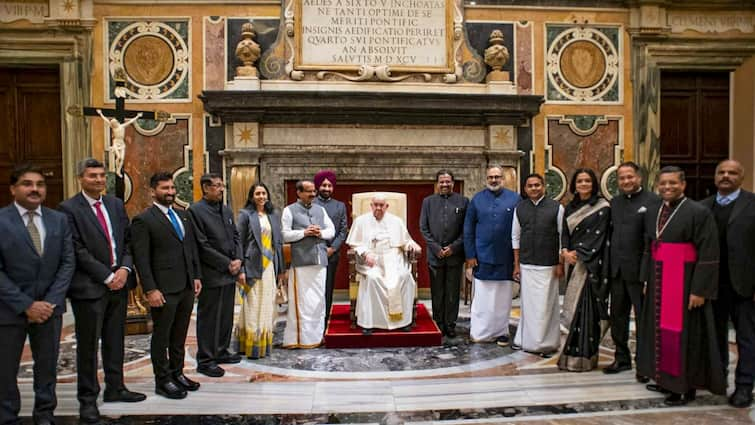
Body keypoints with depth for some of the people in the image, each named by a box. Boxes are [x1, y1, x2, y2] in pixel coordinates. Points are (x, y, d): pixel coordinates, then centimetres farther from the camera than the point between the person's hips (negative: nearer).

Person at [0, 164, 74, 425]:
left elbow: (68, 262, 2)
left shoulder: (59, 220, 4)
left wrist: (50, 301, -8)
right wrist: (26, 305, -15)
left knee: (47, 365, 13)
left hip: (49, 306, 3)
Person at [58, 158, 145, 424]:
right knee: (88, 345, 5)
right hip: (89, 286, -5)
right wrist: (107, 276, -14)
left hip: (119, 282, 5)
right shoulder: (69, 209, -8)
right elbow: (78, 250, -13)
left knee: (115, 341, 15)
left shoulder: (116, 204, 10)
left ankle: (115, 388, 28)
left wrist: (125, 269, -6)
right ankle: (88, 399, 18)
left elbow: (128, 240, 10)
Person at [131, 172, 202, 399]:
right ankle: (163, 381, 20)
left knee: (179, 335, 17)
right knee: (161, 336, 8)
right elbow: (141, 259, -12)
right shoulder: (143, 220, -8)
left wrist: (197, 276, 9)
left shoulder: (183, 215, 12)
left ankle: (177, 373, 31)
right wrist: (150, 290, -16)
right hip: (164, 290, -6)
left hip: (187, 287, 6)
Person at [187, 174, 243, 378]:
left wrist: (238, 260, -1)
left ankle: (221, 351, 29)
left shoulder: (227, 211, 13)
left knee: (226, 316, 15)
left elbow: (236, 237, 16)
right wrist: (227, 264, -13)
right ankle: (205, 360, 13)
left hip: (229, 273, 7)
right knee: (209, 319, 2)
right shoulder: (195, 211, -11)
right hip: (211, 275, -7)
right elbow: (202, 246, -15)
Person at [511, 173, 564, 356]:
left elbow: (562, 237, -1)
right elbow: (515, 237, 9)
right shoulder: (519, 208, 6)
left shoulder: (556, 207, -2)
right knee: (527, 303, 8)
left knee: (546, 305, 2)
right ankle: (526, 340, 20)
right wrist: (516, 264, 7)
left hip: (548, 265, -2)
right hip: (526, 265, 2)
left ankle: (547, 344, 13)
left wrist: (560, 264, -3)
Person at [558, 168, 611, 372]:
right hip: (574, 263, 6)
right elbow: (565, 233, 12)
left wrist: (578, 253, -12)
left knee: (586, 307, -5)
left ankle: (582, 356, 2)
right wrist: (565, 251, -6)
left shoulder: (602, 207, -4)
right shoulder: (570, 207, 14)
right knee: (574, 307, 7)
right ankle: (574, 353, 15)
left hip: (591, 263, -6)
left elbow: (597, 235, -10)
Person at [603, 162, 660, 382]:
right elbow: (611, 233, 11)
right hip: (617, 271, 6)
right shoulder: (614, 202, 11)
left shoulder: (653, 201, -8)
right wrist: (609, 265, 4)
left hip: (639, 271, -6)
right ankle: (622, 358, 29)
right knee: (617, 317, 15)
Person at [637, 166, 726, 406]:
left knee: (683, 333, 1)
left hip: (684, 282, -6)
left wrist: (700, 290, -17)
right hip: (658, 282, 7)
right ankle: (666, 378, 26)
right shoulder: (652, 213, 8)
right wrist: (647, 279, 12)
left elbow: (708, 254, -14)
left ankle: (686, 386, 15)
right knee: (661, 330, 13)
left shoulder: (698, 213, -12)